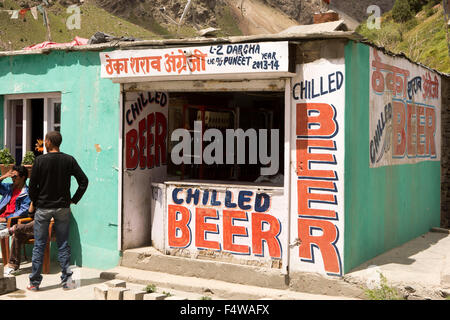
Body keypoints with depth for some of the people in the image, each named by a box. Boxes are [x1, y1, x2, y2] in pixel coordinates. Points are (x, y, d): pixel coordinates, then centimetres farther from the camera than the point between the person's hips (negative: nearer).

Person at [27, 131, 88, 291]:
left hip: (43, 208, -2)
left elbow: (32, 185, -6)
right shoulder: (69, 160, -2)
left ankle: (34, 282, 10)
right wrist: (74, 200, 4)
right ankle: (66, 280, 8)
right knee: (63, 245, 9)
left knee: (39, 245, 6)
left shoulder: (40, 160, -8)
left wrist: (35, 202, 9)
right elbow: (84, 181, -3)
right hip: (63, 208, 2)